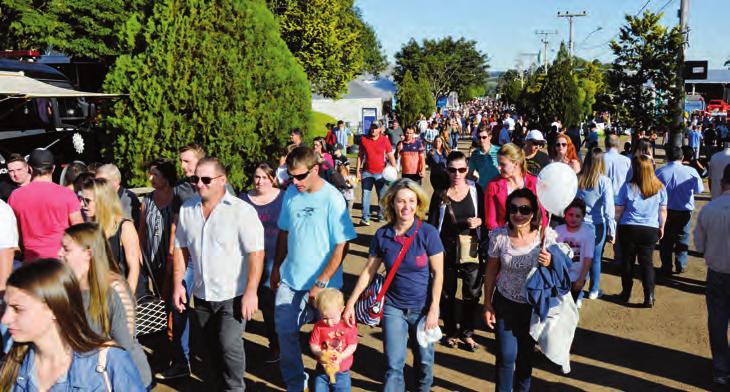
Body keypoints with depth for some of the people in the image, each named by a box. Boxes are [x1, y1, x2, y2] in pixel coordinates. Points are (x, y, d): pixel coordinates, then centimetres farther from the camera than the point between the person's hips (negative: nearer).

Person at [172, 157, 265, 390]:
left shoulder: (242, 211, -14)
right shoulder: (187, 210, 3)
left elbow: (256, 253, -17)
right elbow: (180, 248, 10)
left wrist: (251, 292, -21)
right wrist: (178, 284, 6)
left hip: (233, 295, -5)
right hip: (201, 294, 5)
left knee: (229, 344, -13)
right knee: (207, 346, 16)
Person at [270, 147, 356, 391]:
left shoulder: (332, 199, -17)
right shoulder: (291, 193, -2)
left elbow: (342, 246, -17)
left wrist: (321, 283, -19)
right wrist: (277, 267, 11)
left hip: (321, 283, -4)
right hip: (290, 279, 5)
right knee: (285, 331, 9)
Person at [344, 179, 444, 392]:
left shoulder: (428, 233, -14)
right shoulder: (382, 235, -7)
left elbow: (438, 272, -10)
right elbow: (368, 271, 1)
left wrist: (434, 309, -12)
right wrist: (351, 303, -1)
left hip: (423, 308, -1)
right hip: (394, 307, 1)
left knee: (424, 360, 16)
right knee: (394, 365, 0)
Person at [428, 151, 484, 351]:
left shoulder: (475, 190, -1)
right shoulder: (440, 194, -3)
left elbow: (485, 216, 7)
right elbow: (432, 224, -1)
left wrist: (479, 221, -15)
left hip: (471, 249, 0)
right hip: (447, 249, 0)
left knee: (472, 293, 3)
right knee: (447, 293, 11)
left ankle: (467, 332, 24)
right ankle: (451, 332, 30)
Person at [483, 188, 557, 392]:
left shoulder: (547, 236, -16)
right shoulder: (498, 236, -14)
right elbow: (491, 271, -3)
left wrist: (549, 264, -29)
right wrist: (487, 304, 0)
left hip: (534, 305, 1)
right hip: (505, 303, 0)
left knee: (526, 353, 17)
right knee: (507, 355, -2)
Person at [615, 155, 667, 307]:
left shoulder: (628, 187, -10)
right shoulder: (660, 188, -2)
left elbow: (618, 210, -5)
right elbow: (663, 211, 5)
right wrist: (661, 227, 18)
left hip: (628, 228, -1)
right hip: (650, 230, 2)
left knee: (627, 261, 11)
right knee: (646, 262, 8)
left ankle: (626, 293, 22)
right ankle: (649, 296, 4)